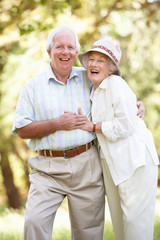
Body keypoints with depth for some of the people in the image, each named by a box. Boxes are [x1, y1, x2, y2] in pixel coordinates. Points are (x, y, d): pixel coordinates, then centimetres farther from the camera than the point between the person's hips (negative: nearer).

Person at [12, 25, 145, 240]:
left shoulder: (88, 79, 9)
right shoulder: (33, 86, 3)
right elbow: (22, 130, -3)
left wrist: (138, 103, 4)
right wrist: (58, 124, -12)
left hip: (86, 166, 2)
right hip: (48, 168, -2)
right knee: (35, 220, -16)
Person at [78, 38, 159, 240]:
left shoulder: (116, 84, -12)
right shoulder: (95, 91, 15)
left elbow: (125, 125, -18)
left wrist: (92, 126, -10)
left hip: (135, 160, -9)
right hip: (111, 163, 9)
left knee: (135, 220, -6)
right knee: (118, 220, 13)